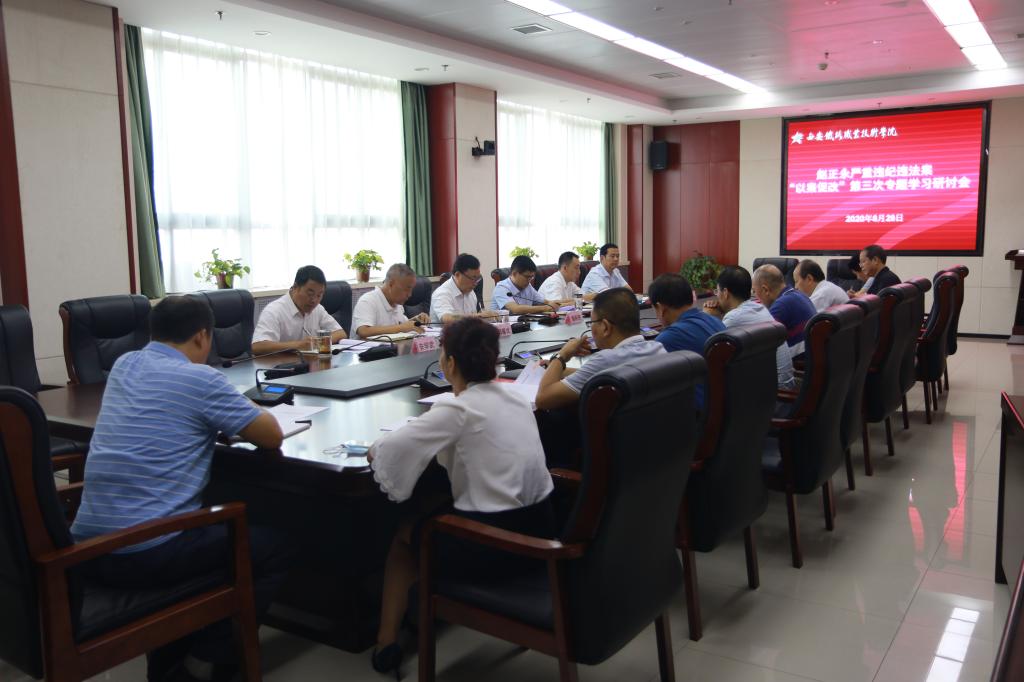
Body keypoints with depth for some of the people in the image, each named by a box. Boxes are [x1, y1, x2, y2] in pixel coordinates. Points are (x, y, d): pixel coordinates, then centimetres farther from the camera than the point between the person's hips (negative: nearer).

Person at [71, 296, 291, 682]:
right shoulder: (201, 378, -9)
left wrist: (215, 422, 20)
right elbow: (272, 437, -2)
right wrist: (245, 416, 18)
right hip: (148, 553, -8)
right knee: (273, 550, 13)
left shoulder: (123, 365, 12)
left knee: (220, 532, 34)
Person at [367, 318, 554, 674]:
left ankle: (386, 641, 25)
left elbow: (388, 448, -17)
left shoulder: (458, 409, -15)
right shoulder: (516, 399, 7)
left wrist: (374, 449, 4)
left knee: (405, 532, 21)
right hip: (538, 529, 7)